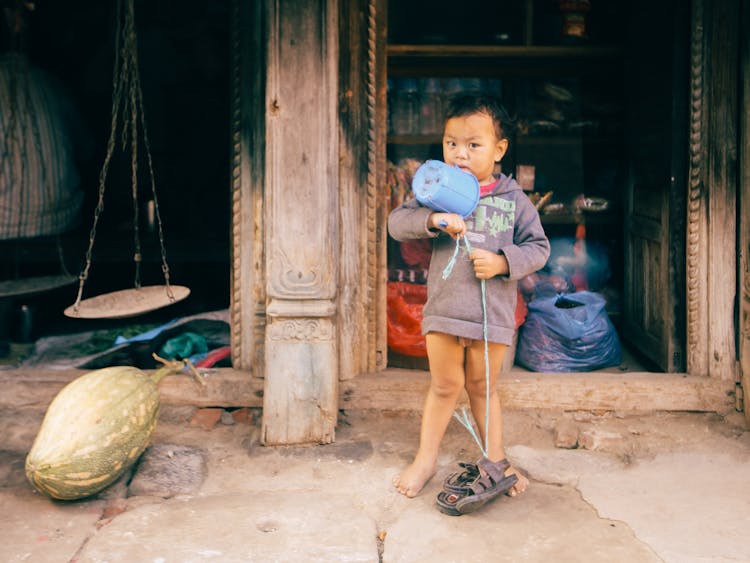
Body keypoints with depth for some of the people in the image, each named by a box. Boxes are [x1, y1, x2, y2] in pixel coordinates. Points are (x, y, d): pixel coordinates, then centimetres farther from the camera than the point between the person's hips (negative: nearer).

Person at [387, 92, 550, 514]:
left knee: (483, 386, 13)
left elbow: (539, 247, 3)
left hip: (493, 313, 0)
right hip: (444, 309, 0)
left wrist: (503, 262, -15)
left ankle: (495, 460, 30)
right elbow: (397, 222, -6)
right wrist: (432, 219, -25)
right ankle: (426, 459, 25)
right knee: (445, 386, 10)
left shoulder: (514, 200, 1)